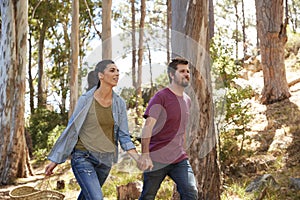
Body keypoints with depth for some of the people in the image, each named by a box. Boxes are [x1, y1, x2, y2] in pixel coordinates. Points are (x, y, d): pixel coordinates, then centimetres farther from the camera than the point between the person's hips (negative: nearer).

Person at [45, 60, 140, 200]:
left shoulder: (119, 103, 1)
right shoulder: (86, 100, -9)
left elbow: (123, 136, 3)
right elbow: (71, 131, -3)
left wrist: (138, 158, -12)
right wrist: (55, 160, -2)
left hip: (105, 159, 5)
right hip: (83, 157, -4)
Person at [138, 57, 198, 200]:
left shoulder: (187, 100, 14)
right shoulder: (161, 97, -9)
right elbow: (148, 126, -19)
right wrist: (145, 155, -28)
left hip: (179, 159, 6)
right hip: (156, 159, -6)